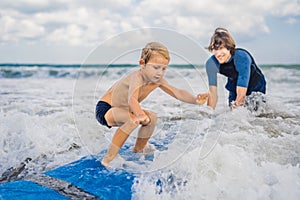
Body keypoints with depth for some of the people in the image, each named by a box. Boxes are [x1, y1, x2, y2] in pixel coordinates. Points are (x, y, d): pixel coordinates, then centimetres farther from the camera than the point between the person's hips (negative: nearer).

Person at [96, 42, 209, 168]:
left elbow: (177, 93, -5)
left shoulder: (157, 80, -4)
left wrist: (195, 100, -23)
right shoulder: (137, 77, -30)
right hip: (104, 109, -9)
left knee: (151, 118, 4)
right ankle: (108, 158, -24)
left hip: (119, 111, 9)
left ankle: (137, 151, 21)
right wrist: (140, 115, -69)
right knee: (134, 119, -33)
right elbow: (132, 99, -49)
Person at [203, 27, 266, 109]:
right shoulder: (211, 63, -22)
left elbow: (241, 95, -36)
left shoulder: (242, 57, -35)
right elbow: (213, 93, -20)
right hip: (234, 91, 3)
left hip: (255, 89, -3)